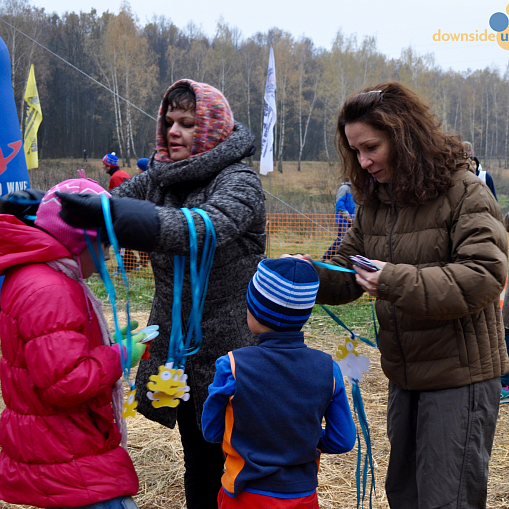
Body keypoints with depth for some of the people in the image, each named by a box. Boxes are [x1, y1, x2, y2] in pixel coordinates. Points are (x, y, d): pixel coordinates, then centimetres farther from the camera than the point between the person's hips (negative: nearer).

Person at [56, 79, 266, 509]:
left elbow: (210, 226, -34)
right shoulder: (159, 178, 7)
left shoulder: (239, 181, -14)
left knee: (232, 462, 7)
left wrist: (107, 213, -46)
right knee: (196, 460, 19)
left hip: (228, 355, -6)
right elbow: (105, 206, 4)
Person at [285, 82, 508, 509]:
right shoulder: (373, 201, 8)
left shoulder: (463, 192, -13)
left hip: (460, 376, -7)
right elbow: (348, 274, 11)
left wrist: (397, 281, -29)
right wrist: (312, 274, -11)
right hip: (405, 374, 7)